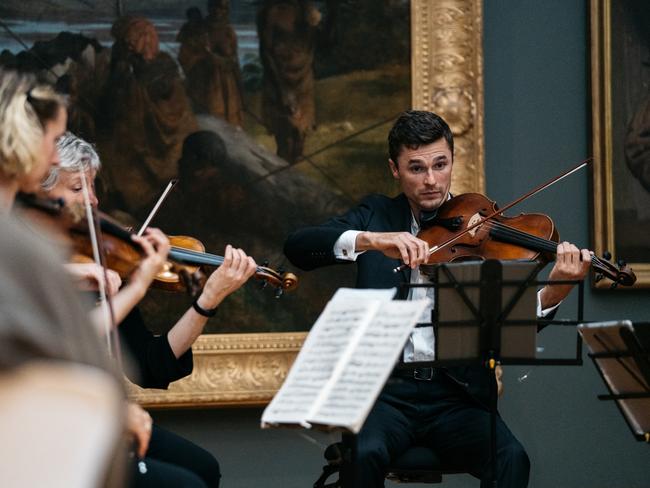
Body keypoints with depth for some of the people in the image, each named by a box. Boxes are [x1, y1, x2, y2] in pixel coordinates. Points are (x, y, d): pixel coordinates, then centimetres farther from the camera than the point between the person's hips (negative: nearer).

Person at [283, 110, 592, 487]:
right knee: (364, 454, -32)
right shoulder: (377, 215, 10)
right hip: (387, 393, 0)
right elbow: (297, 246, -6)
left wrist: (555, 291, -26)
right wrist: (369, 240, -24)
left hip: (457, 398, 0)